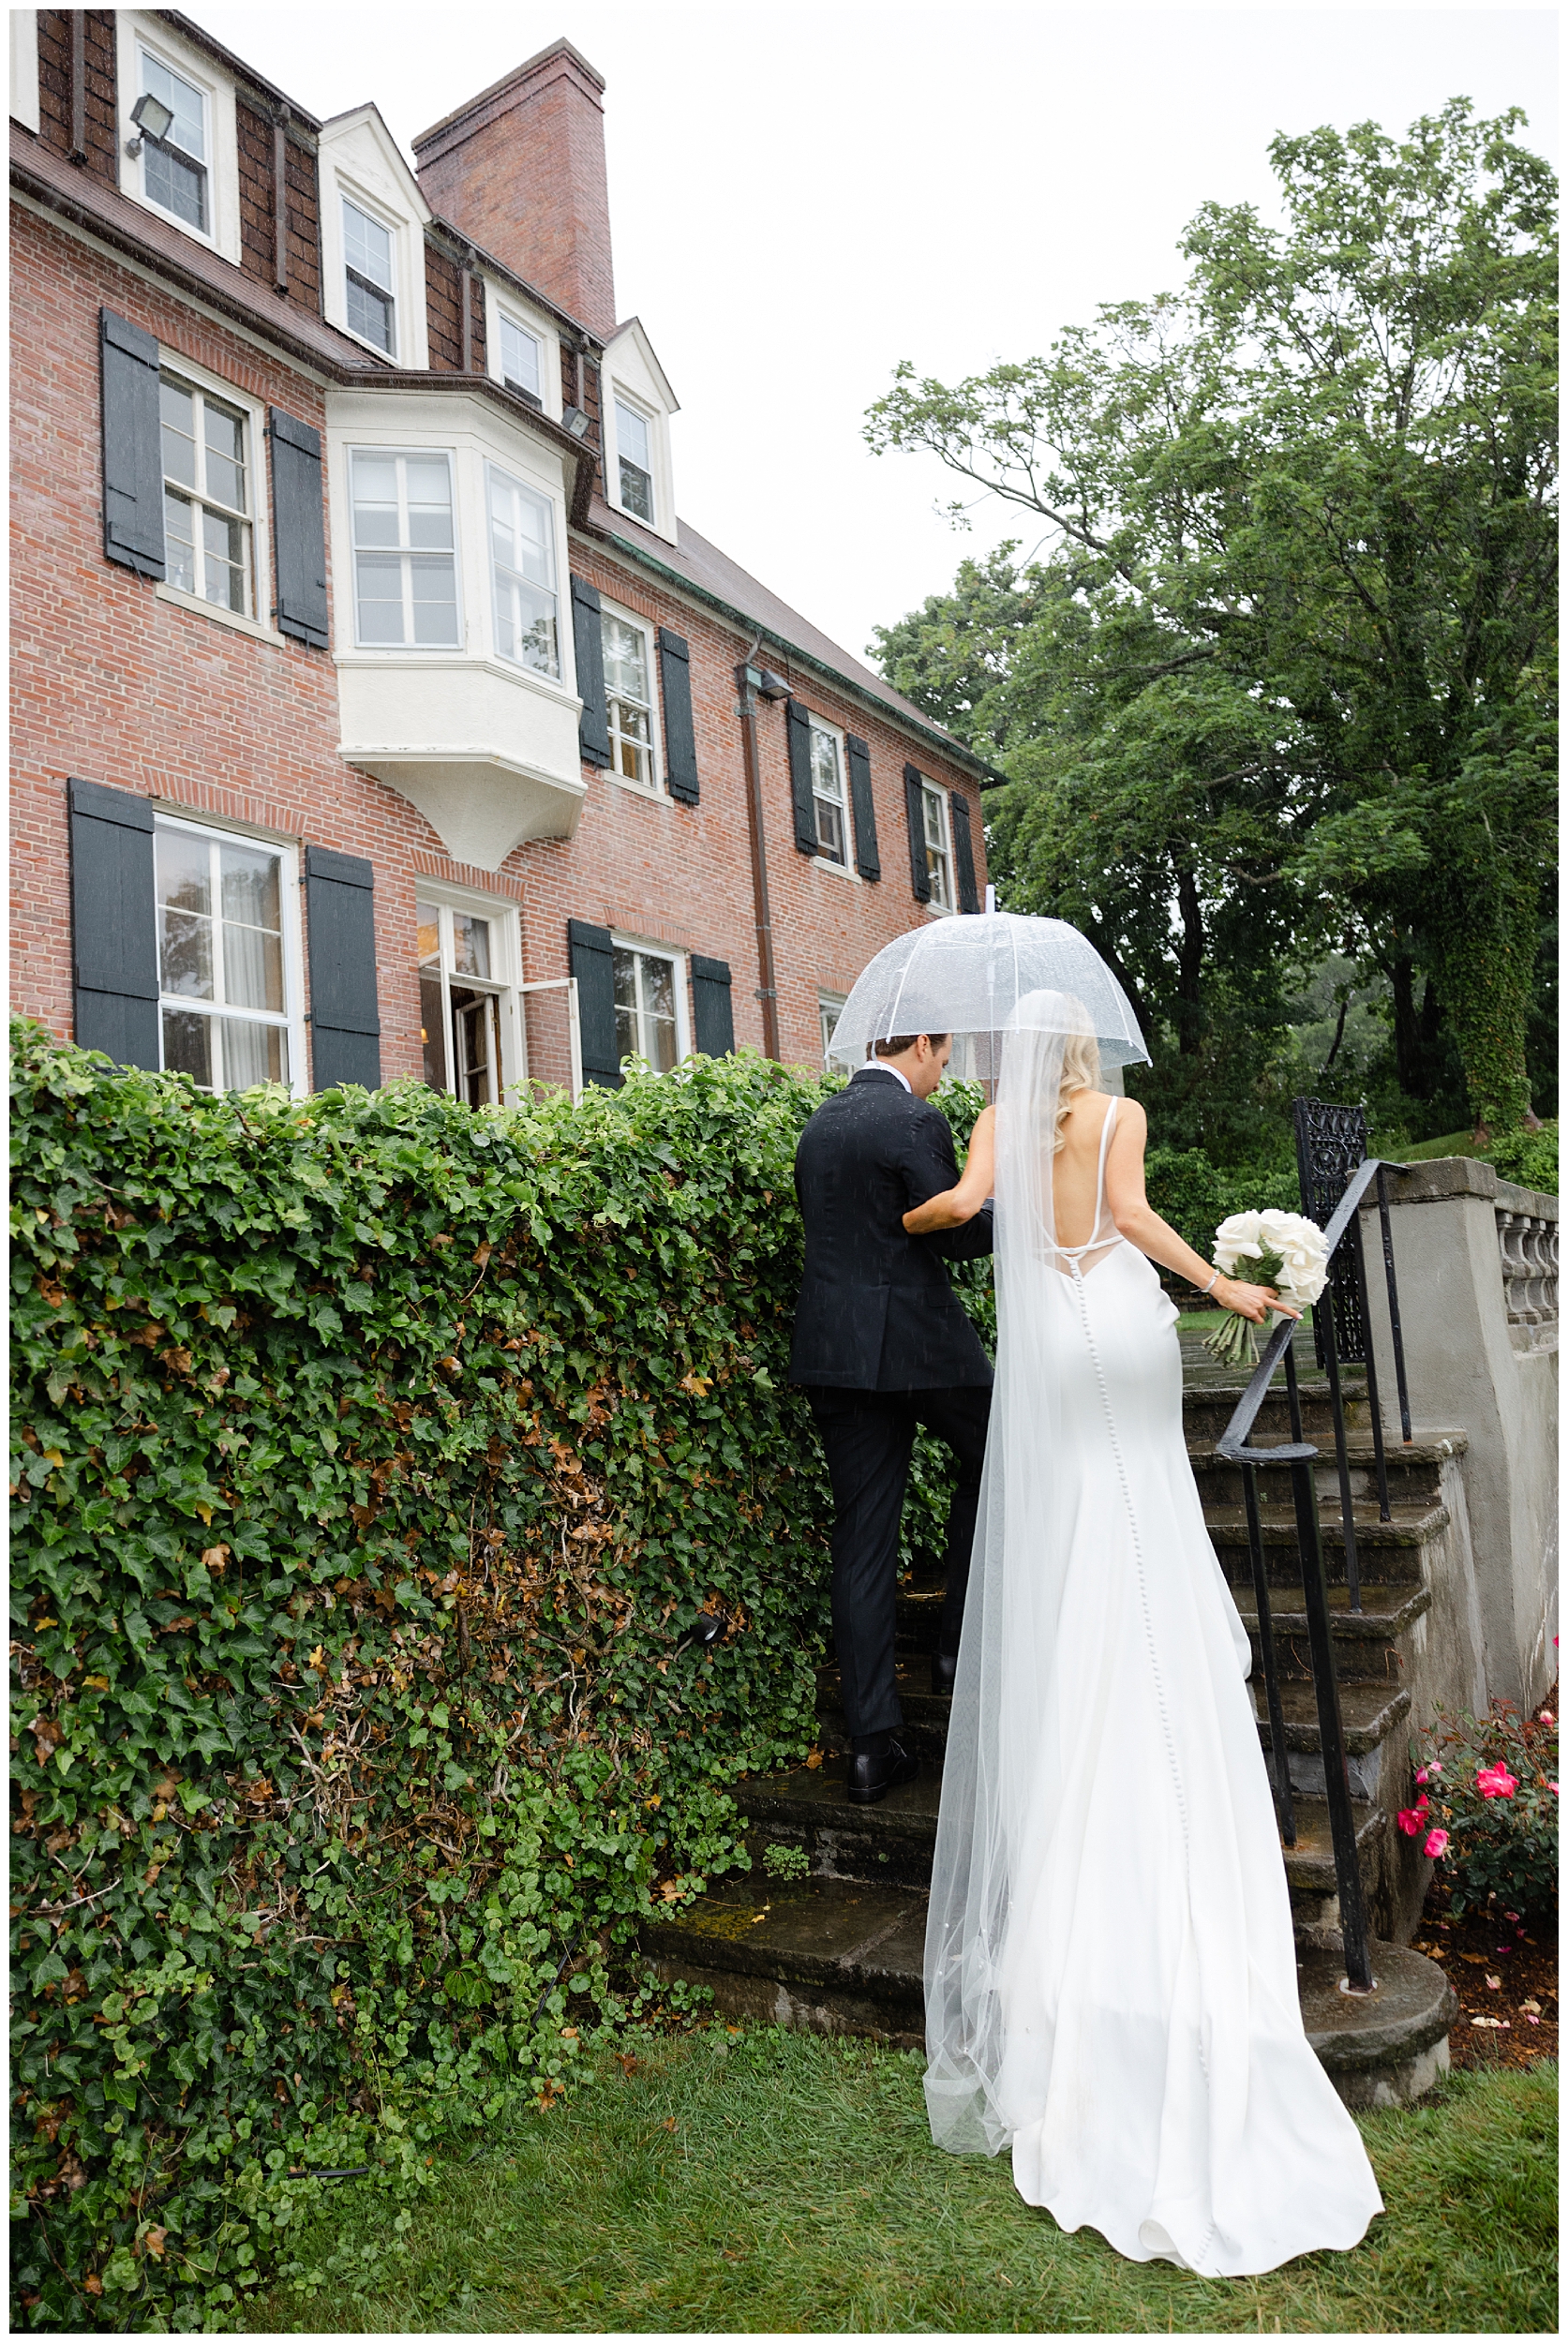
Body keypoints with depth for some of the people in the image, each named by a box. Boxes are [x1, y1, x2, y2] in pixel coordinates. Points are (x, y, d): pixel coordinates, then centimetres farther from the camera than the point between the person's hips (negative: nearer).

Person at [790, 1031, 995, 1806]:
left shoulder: (820, 1123, 12)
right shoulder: (916, 1122, -11)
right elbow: (958, 1233, -12)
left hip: (832, 1349, 7)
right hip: (916, 1342, -6)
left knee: (861, 1540, 7)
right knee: (991, 1460, 22)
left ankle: (872, 1747, 11)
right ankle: (961, 1645, 21)